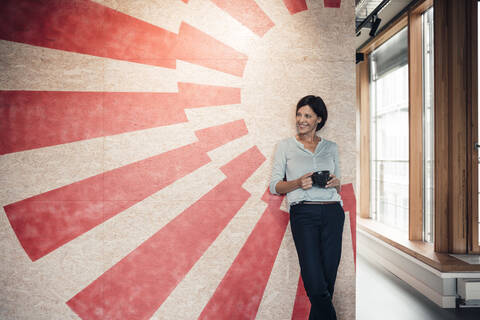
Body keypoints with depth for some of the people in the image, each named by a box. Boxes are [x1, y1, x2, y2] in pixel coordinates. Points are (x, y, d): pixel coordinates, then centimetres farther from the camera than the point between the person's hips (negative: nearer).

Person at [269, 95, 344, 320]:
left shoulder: (331, 147, 16)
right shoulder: (286, 146, 9)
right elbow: (274, 186, 5)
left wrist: (335, 183, -2)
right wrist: (298, 183, -12)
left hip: (332, 213, 3)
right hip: (303, 213, -2)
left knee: (328, 280, 4)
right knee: (316, 286, -11)